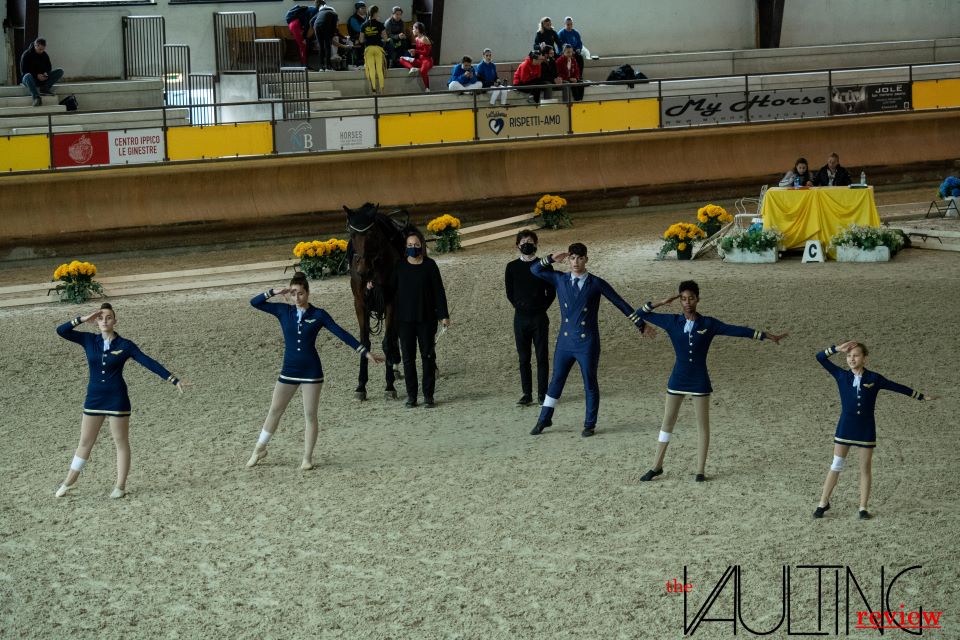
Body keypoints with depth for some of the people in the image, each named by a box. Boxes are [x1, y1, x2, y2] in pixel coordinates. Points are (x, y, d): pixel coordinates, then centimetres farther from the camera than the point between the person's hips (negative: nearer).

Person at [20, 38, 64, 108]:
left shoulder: (45, 55, 6)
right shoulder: (26, 55, -9)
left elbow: (49, 67, 13)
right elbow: (23, 71, -12)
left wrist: (46, 73, -12)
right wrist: (36, 75, -24)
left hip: (41, 78, 5)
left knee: (60, 71, -12)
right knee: (28, 76, -42)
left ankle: (44, 88, -25)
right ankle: (36, 97, -53)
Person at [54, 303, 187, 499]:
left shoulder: (125, 345, -7)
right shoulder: (89, 340, 1)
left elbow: (149, 363, -9)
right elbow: (61, 331, -5)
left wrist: (173, 380, -15)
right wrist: (83, 319, -15)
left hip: (117, 400, -3)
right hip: (94, 398, 3)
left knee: (121, 442, 5)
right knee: (85, 443, 10)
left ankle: (120, 486, 12)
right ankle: (69, 482, 20)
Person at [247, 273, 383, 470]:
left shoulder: (318, 315, -5)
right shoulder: (283, 311, 1)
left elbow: (342, 334, -5)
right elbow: (255, 302, 2)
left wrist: (365, 352, -10)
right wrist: (275, 292, -11)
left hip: (311, 371, -2)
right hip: (289, 370, 2)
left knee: (310, 415, 2)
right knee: (275, 411, 9)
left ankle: (307, 458, 11)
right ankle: (259, 449, 22)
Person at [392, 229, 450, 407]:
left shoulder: (430, 265, -2)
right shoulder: (400, 266, 2)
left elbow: (439, 291, -2)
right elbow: (392, 290, 5)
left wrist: (443, 315, -7)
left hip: (426, 318, -1)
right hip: (405, 319, 1)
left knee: (428, 356, 3)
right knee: (408, 357, 4)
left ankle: (428, 395, 9)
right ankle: (411, 396, 10)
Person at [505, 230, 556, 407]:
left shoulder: (544, 266, 0)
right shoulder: (512, 267, 4)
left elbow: (552, 292, 5)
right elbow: (510, 293, 10)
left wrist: (541, 308, 2)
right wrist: (520, 306, 5)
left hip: (540, 318, -1)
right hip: (520, 318, 1)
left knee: (542, 357, 0)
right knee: (524, 358, 4)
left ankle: (542, 394, 5)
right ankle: (526, 394, 10)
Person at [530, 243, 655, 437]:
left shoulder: (596, 284, -7)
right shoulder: (560, 280, 2)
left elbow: (620, 304, -3)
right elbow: (535, 270, 4)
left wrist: (641, 324, -1)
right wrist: (552, 259, -11)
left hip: (587, 343, -3)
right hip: (565, 341, 3)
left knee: (590, 384, 7)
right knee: (556, 380, 13)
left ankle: (590, 424, 19)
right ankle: (544, 419, 24)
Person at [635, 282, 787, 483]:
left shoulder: (708, 324, -5)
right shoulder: (672, 322, -2)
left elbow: (737, 330, -5)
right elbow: (640, 313, 2)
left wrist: (765, 335, -7)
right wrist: (662, 303, -9)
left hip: (699, 381, -1)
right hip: (678, 380, 1)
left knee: (703, 425, 4)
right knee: (667, 422, 8)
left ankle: (700, 470, 13)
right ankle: (657, 466, 19)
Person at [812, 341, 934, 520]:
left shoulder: (874, 378, -3)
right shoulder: (842, 376, -2)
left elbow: (898, 387, 6)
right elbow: (820, 357, -4)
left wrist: (921, 397, 10)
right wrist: (838, 349, -15)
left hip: (866, 429, 0)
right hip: (845, 426, 0)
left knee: (866, 468, 6)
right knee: (836, 465, 3)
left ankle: (863, 508, 15)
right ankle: (823, 503, 13)